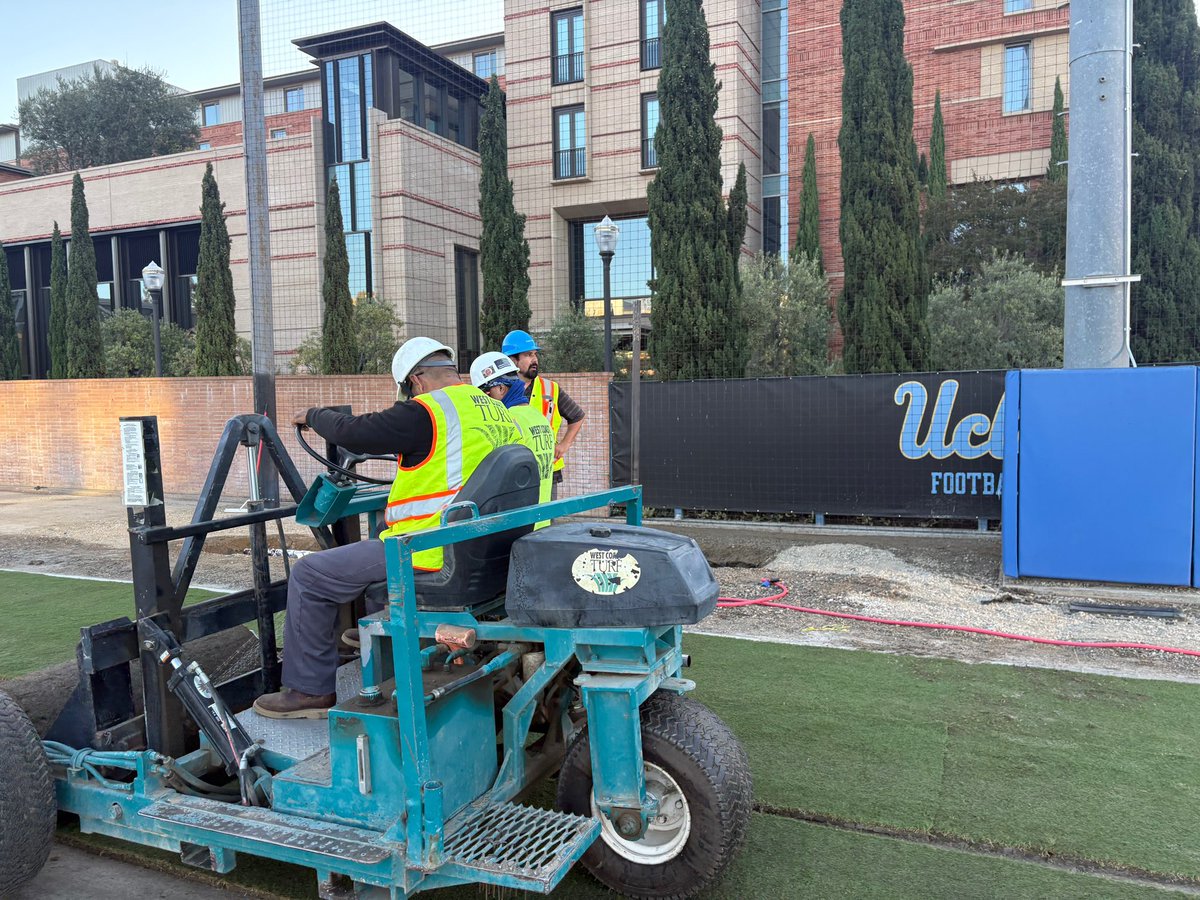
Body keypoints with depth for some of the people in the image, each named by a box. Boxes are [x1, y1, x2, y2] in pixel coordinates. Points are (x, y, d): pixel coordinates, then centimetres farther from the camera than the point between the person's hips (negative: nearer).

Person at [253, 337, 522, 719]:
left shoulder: (425, 412, -14)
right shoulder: (496, 410, 11)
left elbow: (353, 433, -10)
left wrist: (314, 415, 10)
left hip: (430, 552, -9)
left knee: (308, 576, 4)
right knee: (381, 532, 37)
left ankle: (310, 690, 12)